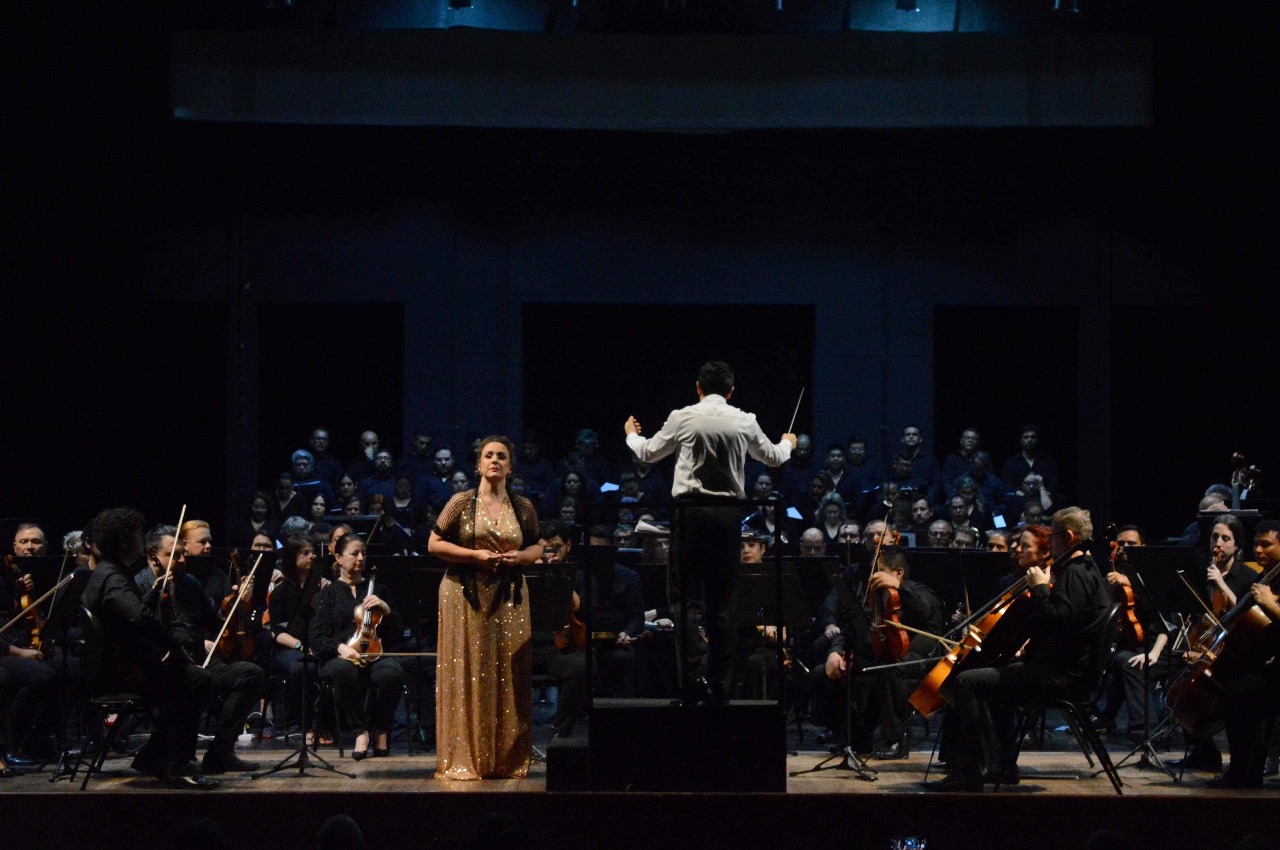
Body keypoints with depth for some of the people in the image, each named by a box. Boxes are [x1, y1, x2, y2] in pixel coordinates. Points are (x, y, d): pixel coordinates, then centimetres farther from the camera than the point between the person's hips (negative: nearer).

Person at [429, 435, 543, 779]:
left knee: (507, 675, 2)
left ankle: (506, 759, 9)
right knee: (467, 674, -4)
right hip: (465, 596, -3)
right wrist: (475, 555, -12)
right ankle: (464, 759, 1)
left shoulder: (523, 507, 9)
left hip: (509, 598, 3)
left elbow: (537, 547, 17)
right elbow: (434, 544, 0)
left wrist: (519, 557, -5)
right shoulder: (461, 502, 1)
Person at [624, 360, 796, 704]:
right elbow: (774, 457, 21)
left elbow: (648, 453, 14)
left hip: (691, 511, -2)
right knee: (722, 600, 7)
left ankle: (685, 677, -5)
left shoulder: (683, 418, -1)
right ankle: (718, 681, 7)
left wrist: (631, 434, 37)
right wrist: (788, 443, 45)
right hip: (729, 512, 2)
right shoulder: (744, 422, 4)